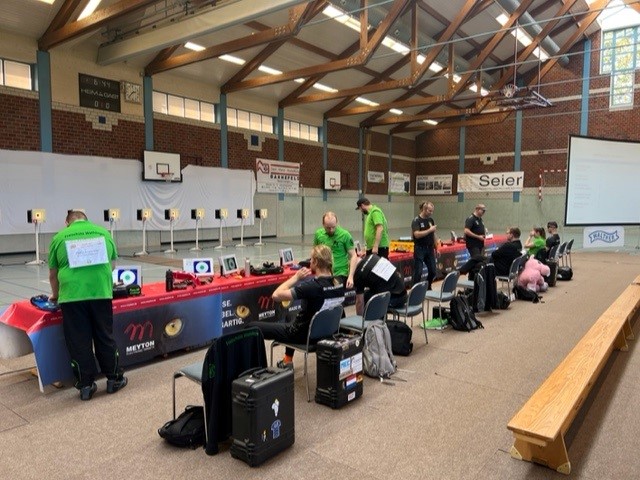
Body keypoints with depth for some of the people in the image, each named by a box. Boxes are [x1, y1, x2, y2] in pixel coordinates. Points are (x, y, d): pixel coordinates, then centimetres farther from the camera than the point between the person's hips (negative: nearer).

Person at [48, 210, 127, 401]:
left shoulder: (59, 237, 11)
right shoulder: (103, 232, 14)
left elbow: (53, 273, 17)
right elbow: (112, 264, 22)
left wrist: (55, 294, 34)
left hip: (72, 295, -1)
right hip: (101, 292, 1)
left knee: (78, 342, 9)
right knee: (105, 338, 13)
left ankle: (86, 385, 17)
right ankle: (114, 379, 23)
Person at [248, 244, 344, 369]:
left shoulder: (312, 286, -29)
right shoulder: (338, 284, -8)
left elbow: (276, 295, -29)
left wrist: (296, 277, -18)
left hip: (303, 335, -7)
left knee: (250, 327, 2)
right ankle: (287, 360, 44)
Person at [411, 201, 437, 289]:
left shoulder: (431, 220, 10)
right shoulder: (416, 221, -11)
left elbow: (433, 235, 16)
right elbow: (417, 234, -24)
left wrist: (436, 248, 15)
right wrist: (430, 230, -21)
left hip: (430, 249, 6)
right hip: (420, 249, -6)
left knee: (432, 271, 8)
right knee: (418, 272, -4)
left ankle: (428, 287, 28)